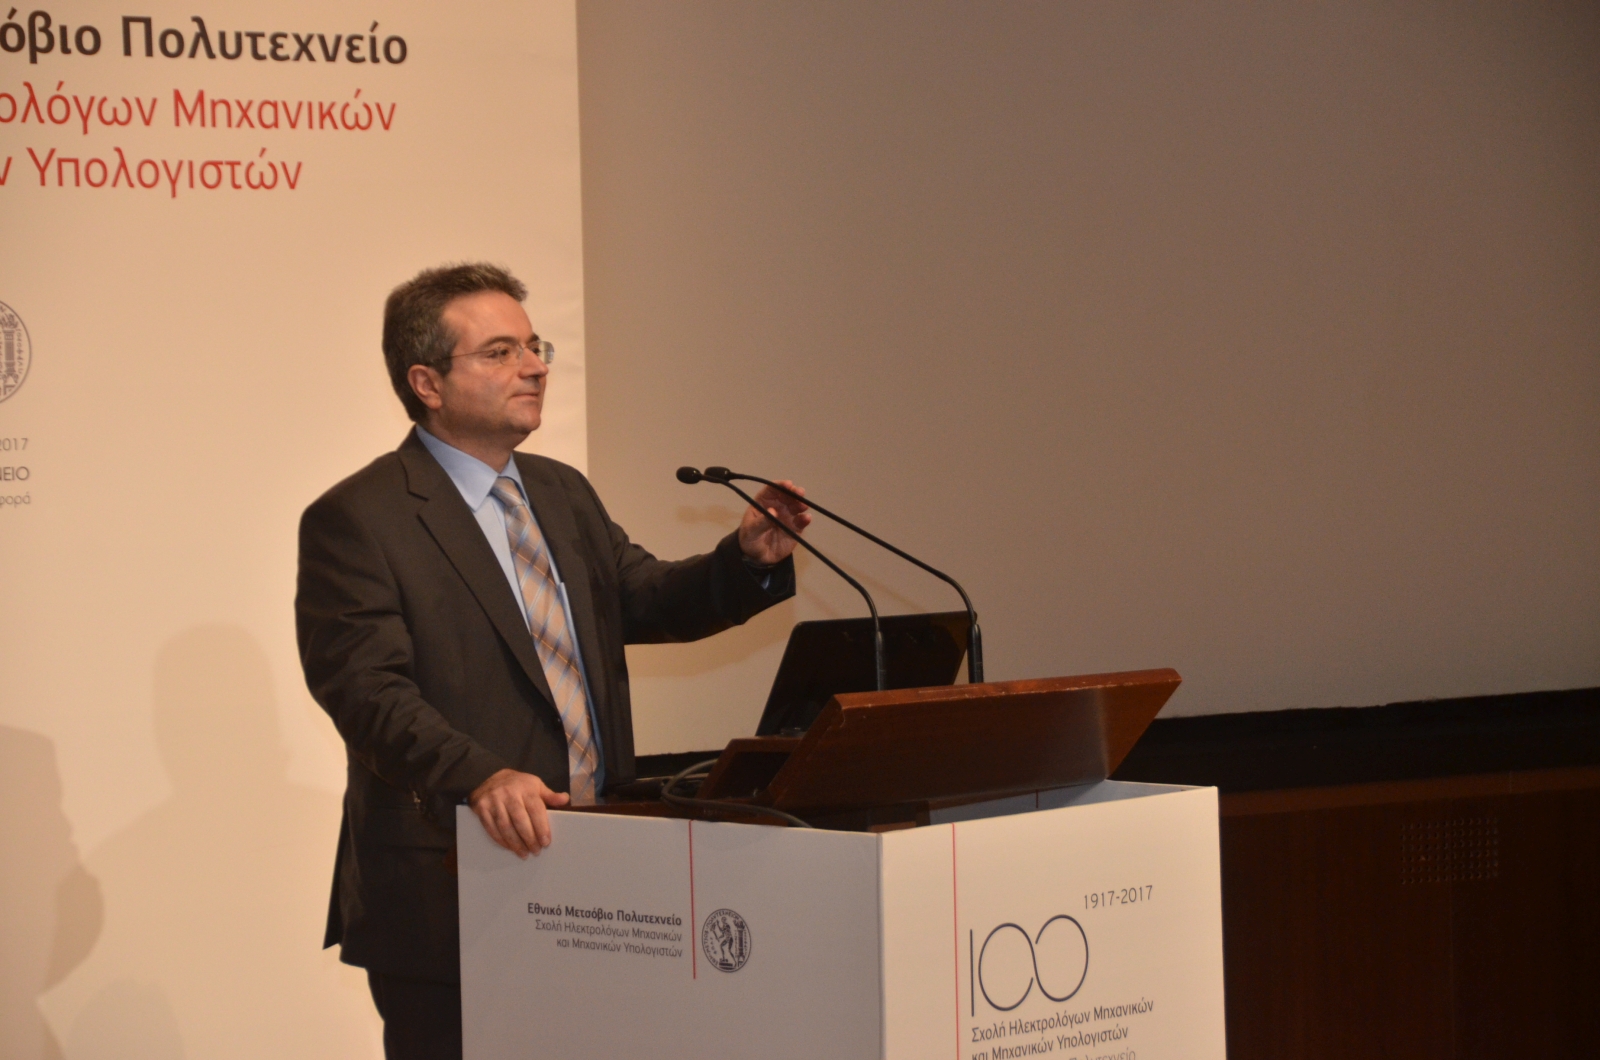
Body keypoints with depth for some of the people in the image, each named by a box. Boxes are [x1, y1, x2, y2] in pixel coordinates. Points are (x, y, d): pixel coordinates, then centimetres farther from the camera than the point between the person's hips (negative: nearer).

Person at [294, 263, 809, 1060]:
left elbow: (645, 599, 16)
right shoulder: (356, 521, -9)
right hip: (450, 899, -7)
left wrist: (749, 559, -5)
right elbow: (368, 690, -19)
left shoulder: (563, 495, 17)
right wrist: (481, 778, -34)